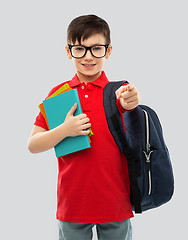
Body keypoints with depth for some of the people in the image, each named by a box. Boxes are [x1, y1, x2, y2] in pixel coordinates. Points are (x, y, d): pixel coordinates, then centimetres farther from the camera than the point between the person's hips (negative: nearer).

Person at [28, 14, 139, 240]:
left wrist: (130, 107, -32)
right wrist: (64, 130, -17)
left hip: (116, 205, 0)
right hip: (72, 203, 1)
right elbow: (32, 145, 0)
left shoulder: (121, 92, -3)